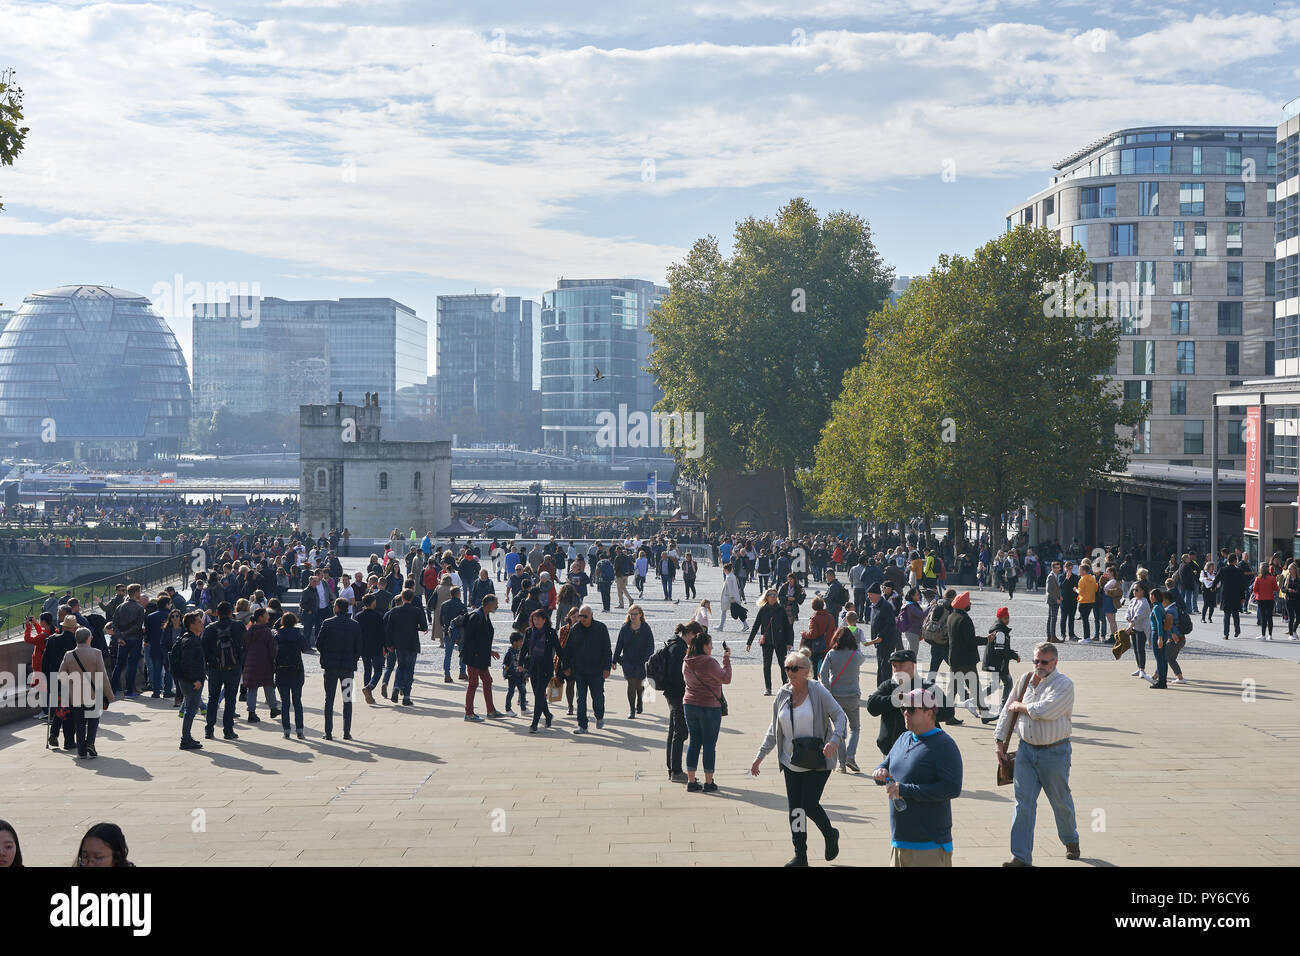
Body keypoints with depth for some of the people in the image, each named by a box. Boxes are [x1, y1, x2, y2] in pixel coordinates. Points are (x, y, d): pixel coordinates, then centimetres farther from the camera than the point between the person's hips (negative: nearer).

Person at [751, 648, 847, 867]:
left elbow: (840, 716, -10)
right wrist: (760, 756, 10)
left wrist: (834, 740, -27)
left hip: (817, 761, -5)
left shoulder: (818, 692, -8)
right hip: (791, 762, 5)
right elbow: (774, 729, 14)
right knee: (795, 807, 4)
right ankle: (800, 855, 12)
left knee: (810, 805, -8)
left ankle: (830, 835, 22)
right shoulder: (782, 695, 6)